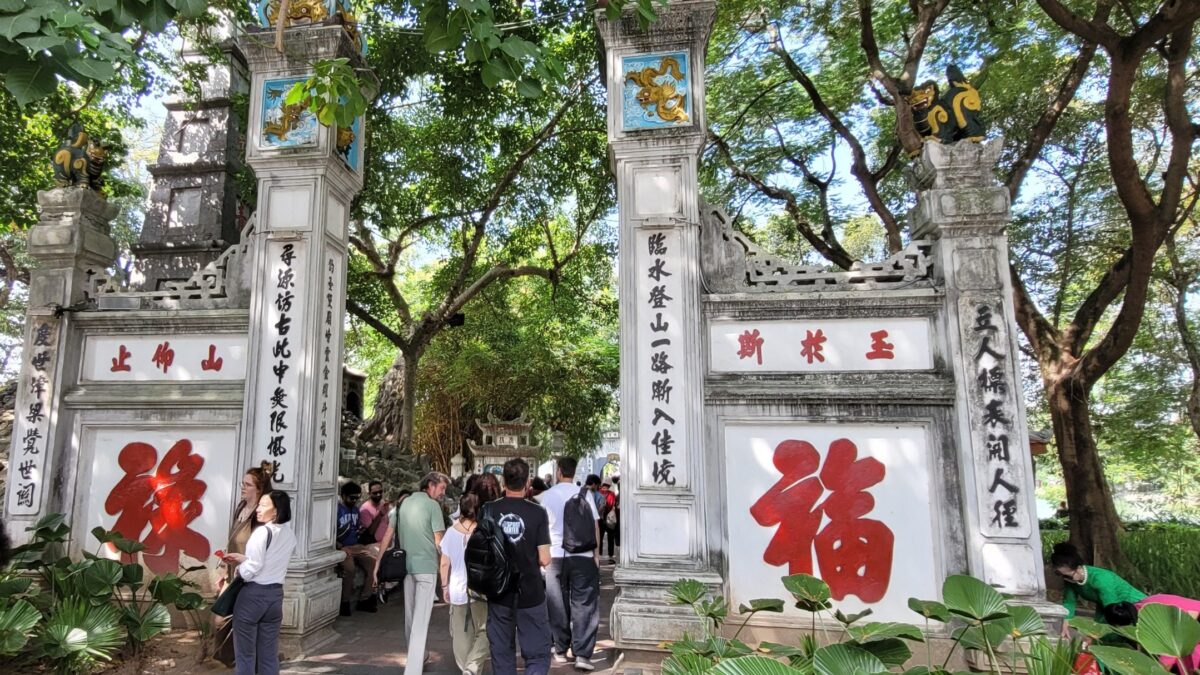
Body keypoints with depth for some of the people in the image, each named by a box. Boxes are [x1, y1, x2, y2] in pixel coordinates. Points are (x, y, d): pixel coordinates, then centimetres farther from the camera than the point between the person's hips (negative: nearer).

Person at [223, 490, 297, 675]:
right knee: (269, 655, 10)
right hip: (276, 594, 6)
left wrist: (237, 565, 2)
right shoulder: (290, 535, 6)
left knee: (245, 654, 6)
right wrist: (242, 558, 12)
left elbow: (253, 567, -16)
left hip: (253, 594, -6)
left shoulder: (263, 531, -14)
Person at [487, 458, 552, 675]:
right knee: (538, 655, 6)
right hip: (530, 593, -2)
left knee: (501, 653, 16)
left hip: (498, 593, 3)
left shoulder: (489, 510, -5)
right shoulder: (537, 512, -12)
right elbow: (544, 559, -11)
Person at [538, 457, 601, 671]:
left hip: (555, 556, 1)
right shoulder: (584, 494, -1)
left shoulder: (547, 495, 2)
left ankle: (560, 651, 20)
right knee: (584, 606, 3)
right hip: (583, 556, -1)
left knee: (558, 606, 13)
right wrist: (596, 553, 7)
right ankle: (582, 654, -2)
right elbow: (595, 525, -1)